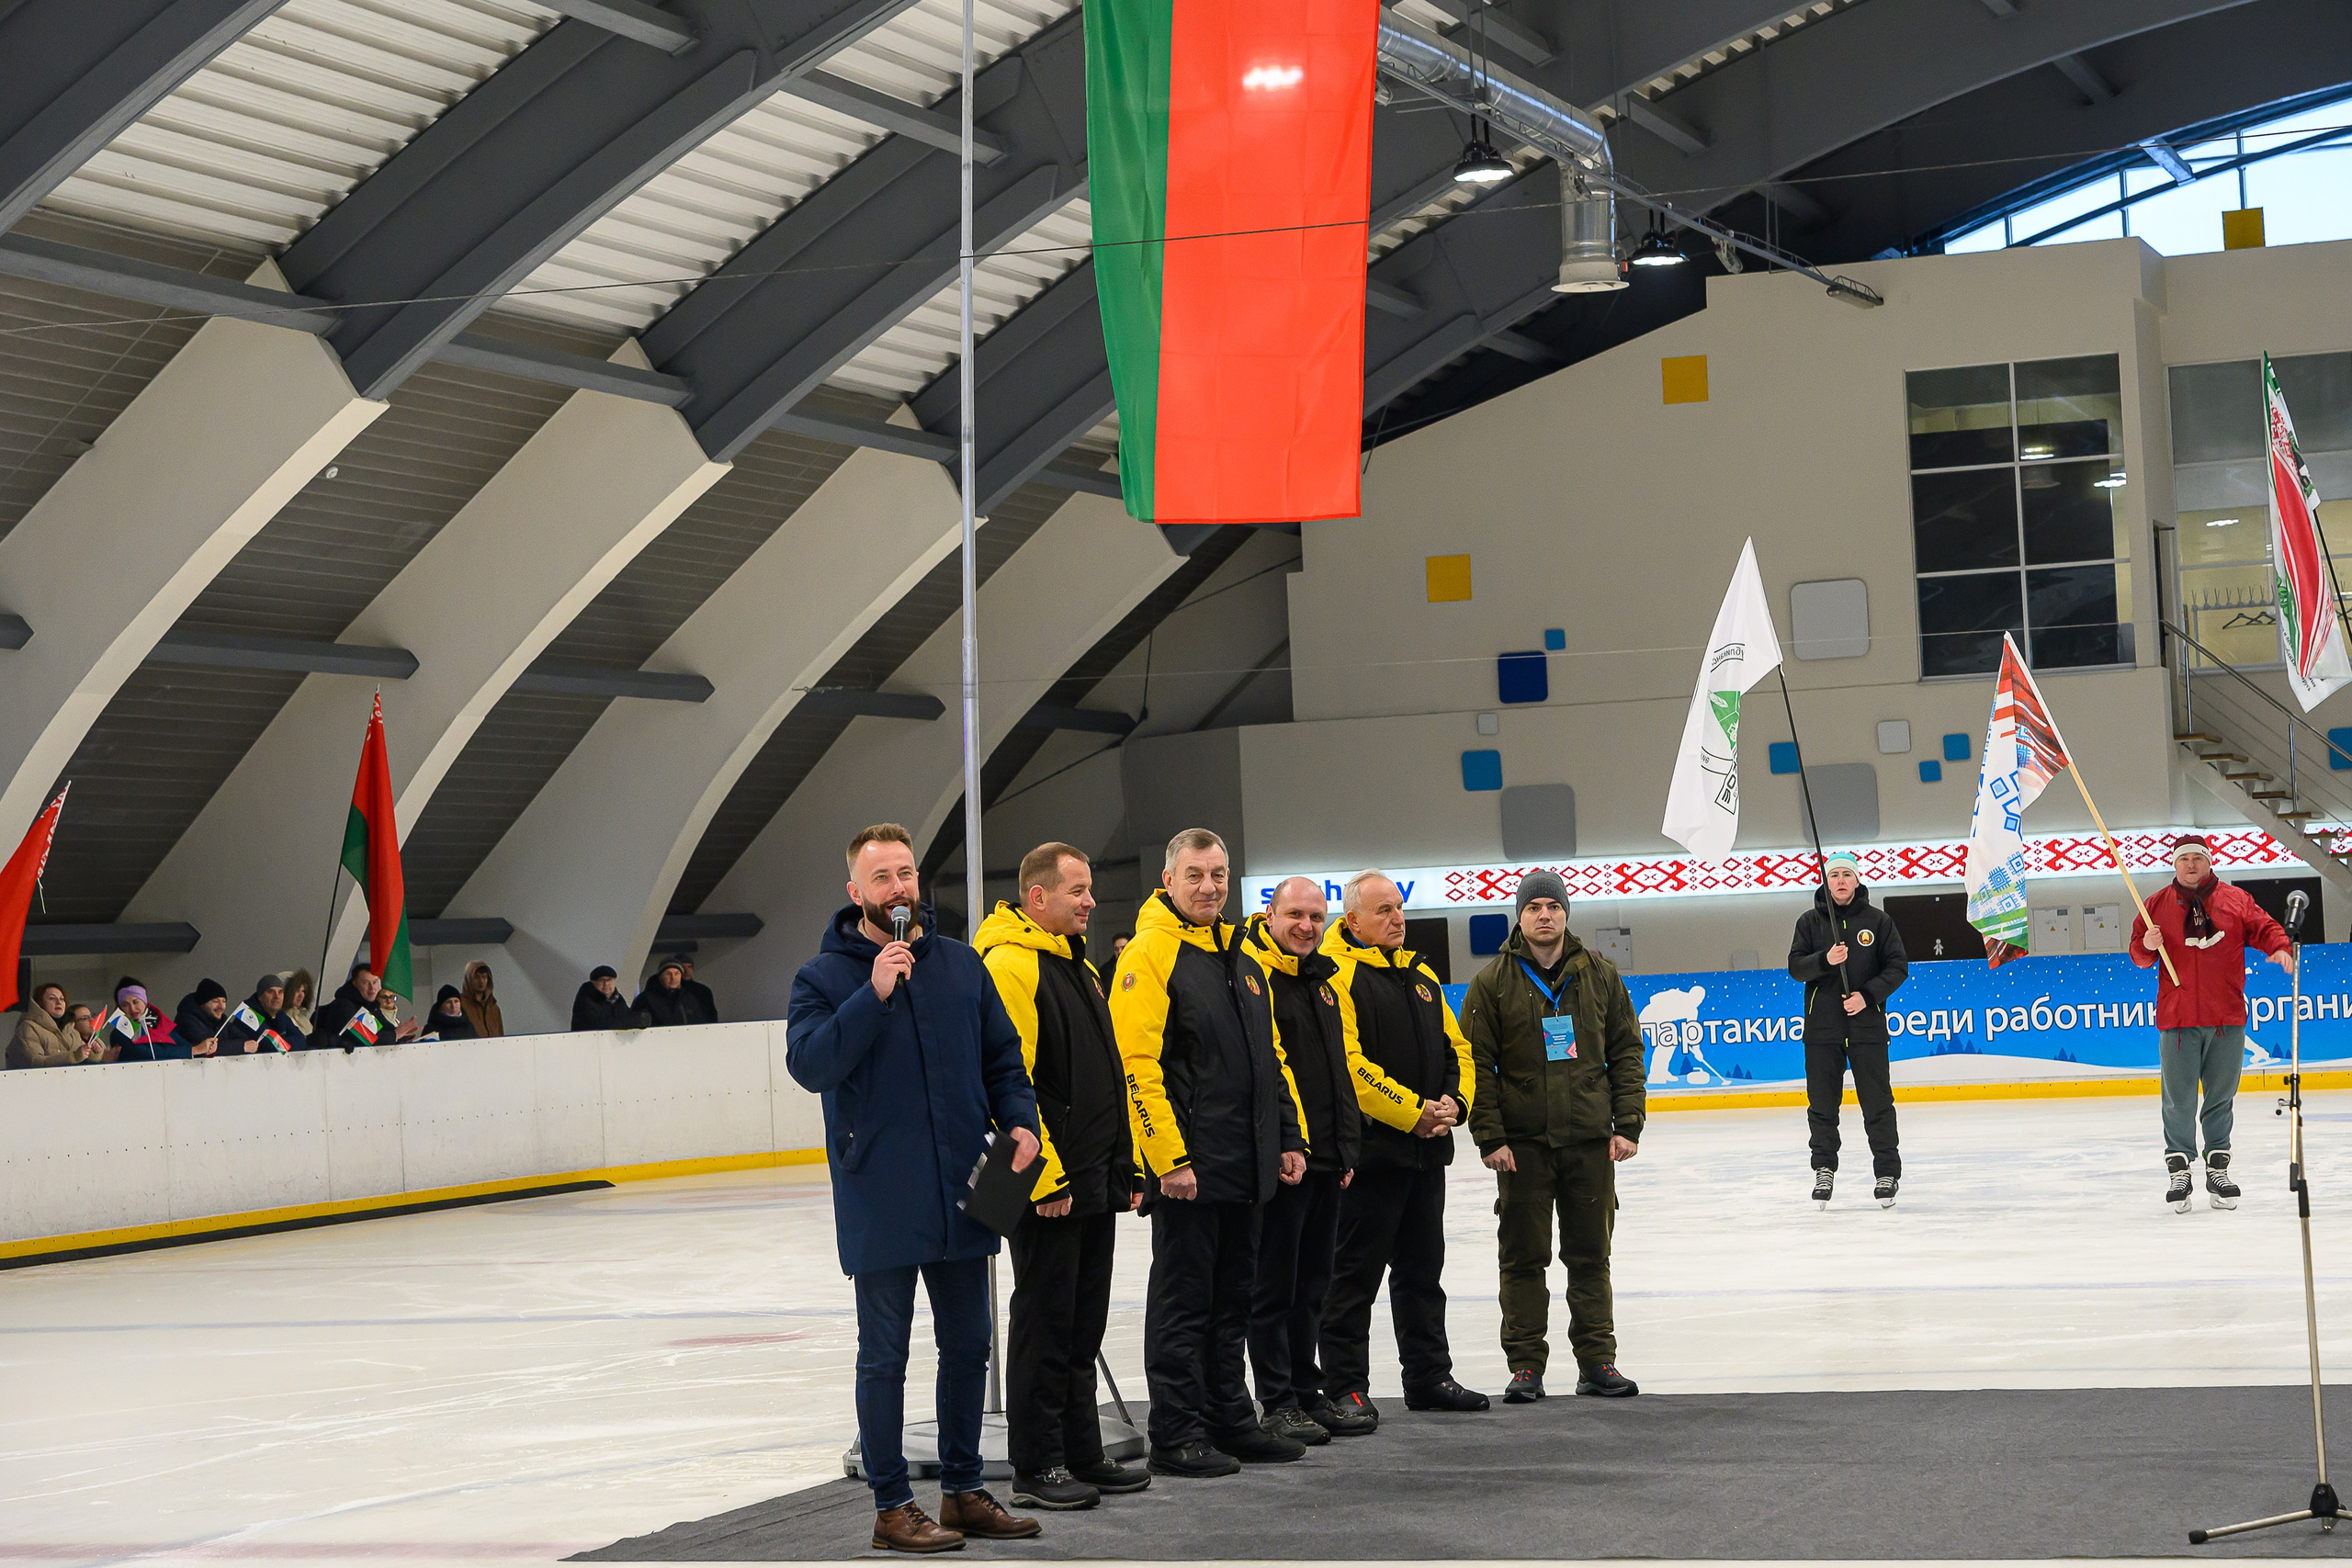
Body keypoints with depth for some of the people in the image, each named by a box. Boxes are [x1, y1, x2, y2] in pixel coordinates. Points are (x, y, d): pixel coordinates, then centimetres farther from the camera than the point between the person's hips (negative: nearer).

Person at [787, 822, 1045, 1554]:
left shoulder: (961, 964, 7)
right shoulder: (824, 976, -5)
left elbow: (1002, 1054, 12)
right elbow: (809, 1063, -18)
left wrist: (1019, 1118, -5)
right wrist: (873, 994, -25)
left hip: (961, 1192, 5)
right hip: (880, 1200, -4)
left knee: (967, 1345, 13)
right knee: (885, 1357, 4)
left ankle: (964, 1490, 27)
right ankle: (892, 1506, 13)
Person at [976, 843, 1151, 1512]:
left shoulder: (1079, 968, 17)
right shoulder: (1010, 966, -14)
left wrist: (1125, 1165, 19)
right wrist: (1042, 1175, -21)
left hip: (1095, 1184, 9)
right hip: (1047, 1187, -9)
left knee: (1083, 1327, 14)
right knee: (1044, 1325, -3)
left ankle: (1082, 1457, 21)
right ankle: (1036, 1469, 4)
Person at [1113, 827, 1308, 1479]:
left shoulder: (1241, 959, 16)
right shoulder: (1150, 954, -10)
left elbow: (1271, 1057, 22)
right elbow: (1138, 1064, -17)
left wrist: (1290, 1138, 14)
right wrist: (1169, 1159, -21)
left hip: (1246, 1169, 8)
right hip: (1188, 1167, -8)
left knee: (1232, 1298, 15)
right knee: (1182, 1301, -2)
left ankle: (1230, 1419, 23)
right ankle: (1177, 1435, 4)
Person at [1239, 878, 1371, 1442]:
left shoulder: (1323, 981, 17)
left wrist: (1346, 1148, 19)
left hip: (1325, 1160, 9)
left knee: (1312, 1284, 14)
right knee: (1275, 1284, -1)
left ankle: (1307, 1392, 22)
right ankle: (1279, 1403, 4)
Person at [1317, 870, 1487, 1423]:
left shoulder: (1422, 976, 16)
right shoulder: (1338, 976, -11)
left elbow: (1456, 1047, 17)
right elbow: (1348, 1065, -20)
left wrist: (1454, 1101, -2)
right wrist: (1411, 1112, -19)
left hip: (1426, 1149, 8)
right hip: (1369, 1148, -8)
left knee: (1423, 1270, 16)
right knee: (1356, 1273, -3)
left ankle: (1430, 1377, 24)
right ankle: (1344, 1387, 3)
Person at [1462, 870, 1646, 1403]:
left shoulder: (1600, 975, 6)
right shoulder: (1492, 984, 0)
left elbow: (1626, 1052, 8)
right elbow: (1476, 1064, -1)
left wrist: (1627, 1125, 0)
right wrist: (1489, 1136, -8)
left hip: (1590, 1139, 2)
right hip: (1522, 1142, -1)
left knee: (1590, 1255, 7)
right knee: (1523, 1257, 2)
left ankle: (1597, 1360, 14)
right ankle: (1525, 1365, 9)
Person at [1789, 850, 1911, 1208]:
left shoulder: (1877, 920, 4)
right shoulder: (1810, 921, 7)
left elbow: (1897, 966, 2)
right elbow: (1796, 966, 1)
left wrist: (1868, 995, -11)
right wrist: (1825, 960, -19)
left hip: (1867, 1024, -1)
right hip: (1822, 1026, 1)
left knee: (1877, 1103, -2)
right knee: (1822, 1104, 4)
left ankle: (1888, 1172, 5)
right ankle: (1824, 1170, 16)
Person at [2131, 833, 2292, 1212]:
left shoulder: (2235, 900, 6)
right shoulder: (2158, 904, 6)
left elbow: (2263, 928, 5)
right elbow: (2138, 953, 9)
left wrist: (2280, 947, -15)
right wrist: (2146, 946, -13)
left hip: (2227, 1019, 1)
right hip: (2178, 1019, -1)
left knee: (2222, 1097, 8)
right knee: (2179, 1099, -2)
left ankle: (2218, 1168, 19)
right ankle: (2178, 1169, 10)